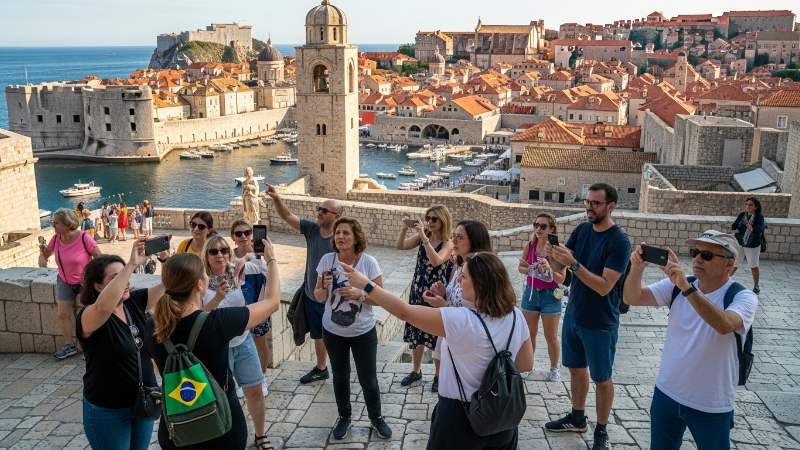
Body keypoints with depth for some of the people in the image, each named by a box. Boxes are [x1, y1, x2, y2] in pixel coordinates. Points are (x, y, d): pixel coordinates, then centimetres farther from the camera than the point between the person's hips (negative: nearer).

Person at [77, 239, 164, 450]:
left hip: (144, 402, 5)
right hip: (108, 410, -5)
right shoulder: (88, 316, -20)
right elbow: (104, 306, -44)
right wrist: (132, 264, -46)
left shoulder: (134, 302, -3)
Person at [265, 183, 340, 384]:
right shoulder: (312, 229, -5)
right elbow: (287, 216, -7)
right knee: (318, 335, 23)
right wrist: (276, 198, -26)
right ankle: (321, 368, 43)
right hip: (311, 295, 6)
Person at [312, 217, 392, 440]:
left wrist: (359, 294, -28)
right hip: (333, 332, 2)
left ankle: (376, 418, 34)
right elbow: (319, 298, -3)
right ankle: (344, 417, 41)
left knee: (368, 379, 10)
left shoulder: (368, 262, -17)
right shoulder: (327, 260, -11)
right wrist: (324, 286, -24)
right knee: (340, 376, 19)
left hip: (363, 332, -2)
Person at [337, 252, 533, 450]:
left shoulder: (461, 321, -28)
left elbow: (404, 312, -22)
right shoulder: (516, 317, -10)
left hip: (461, 418, -5)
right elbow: (526, 365, 3)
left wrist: (366, 284, -14)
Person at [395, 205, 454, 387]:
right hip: (417, 291, 5)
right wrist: (404, 229, -20)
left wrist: (424, 237, -33)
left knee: (436, 335, 4)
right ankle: (416, 371, 32)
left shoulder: (448, 243, -13)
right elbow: (400, 246, -4)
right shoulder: (422, 236, 1)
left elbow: (436, 261, -30)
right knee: (415, 331, 14)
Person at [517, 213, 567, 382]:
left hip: (550, 295, -3)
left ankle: (554, 369, 29)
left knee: (551, 337, 9)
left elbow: (562, 279, -16)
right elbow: (521, 268, 7)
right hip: (530, 292, 4)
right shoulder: (530, 245, -6)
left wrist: (549, 268, -32)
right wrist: (526, 268, -16)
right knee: (529, 334, 16)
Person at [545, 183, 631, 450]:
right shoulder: (581, 230, -1)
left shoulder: (620, 241, -20)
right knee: (576, 368, 20)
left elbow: (604, 286, -26)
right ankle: (577, 418, 38)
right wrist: (552, 256, -26)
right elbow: (559, 268, -4)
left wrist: (573, 263, -35)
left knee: (601, 379, 9)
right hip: (573, 315, 6)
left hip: (600, 323, -6)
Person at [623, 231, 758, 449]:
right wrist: (637, 268, -32)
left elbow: (725, 325, -37)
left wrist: (686, 288, -46)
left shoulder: (743, 298, -15)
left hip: (711, 405, -3)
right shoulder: (676, 285, -4)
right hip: (666, 393, 4)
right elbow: (631, 298, -13)